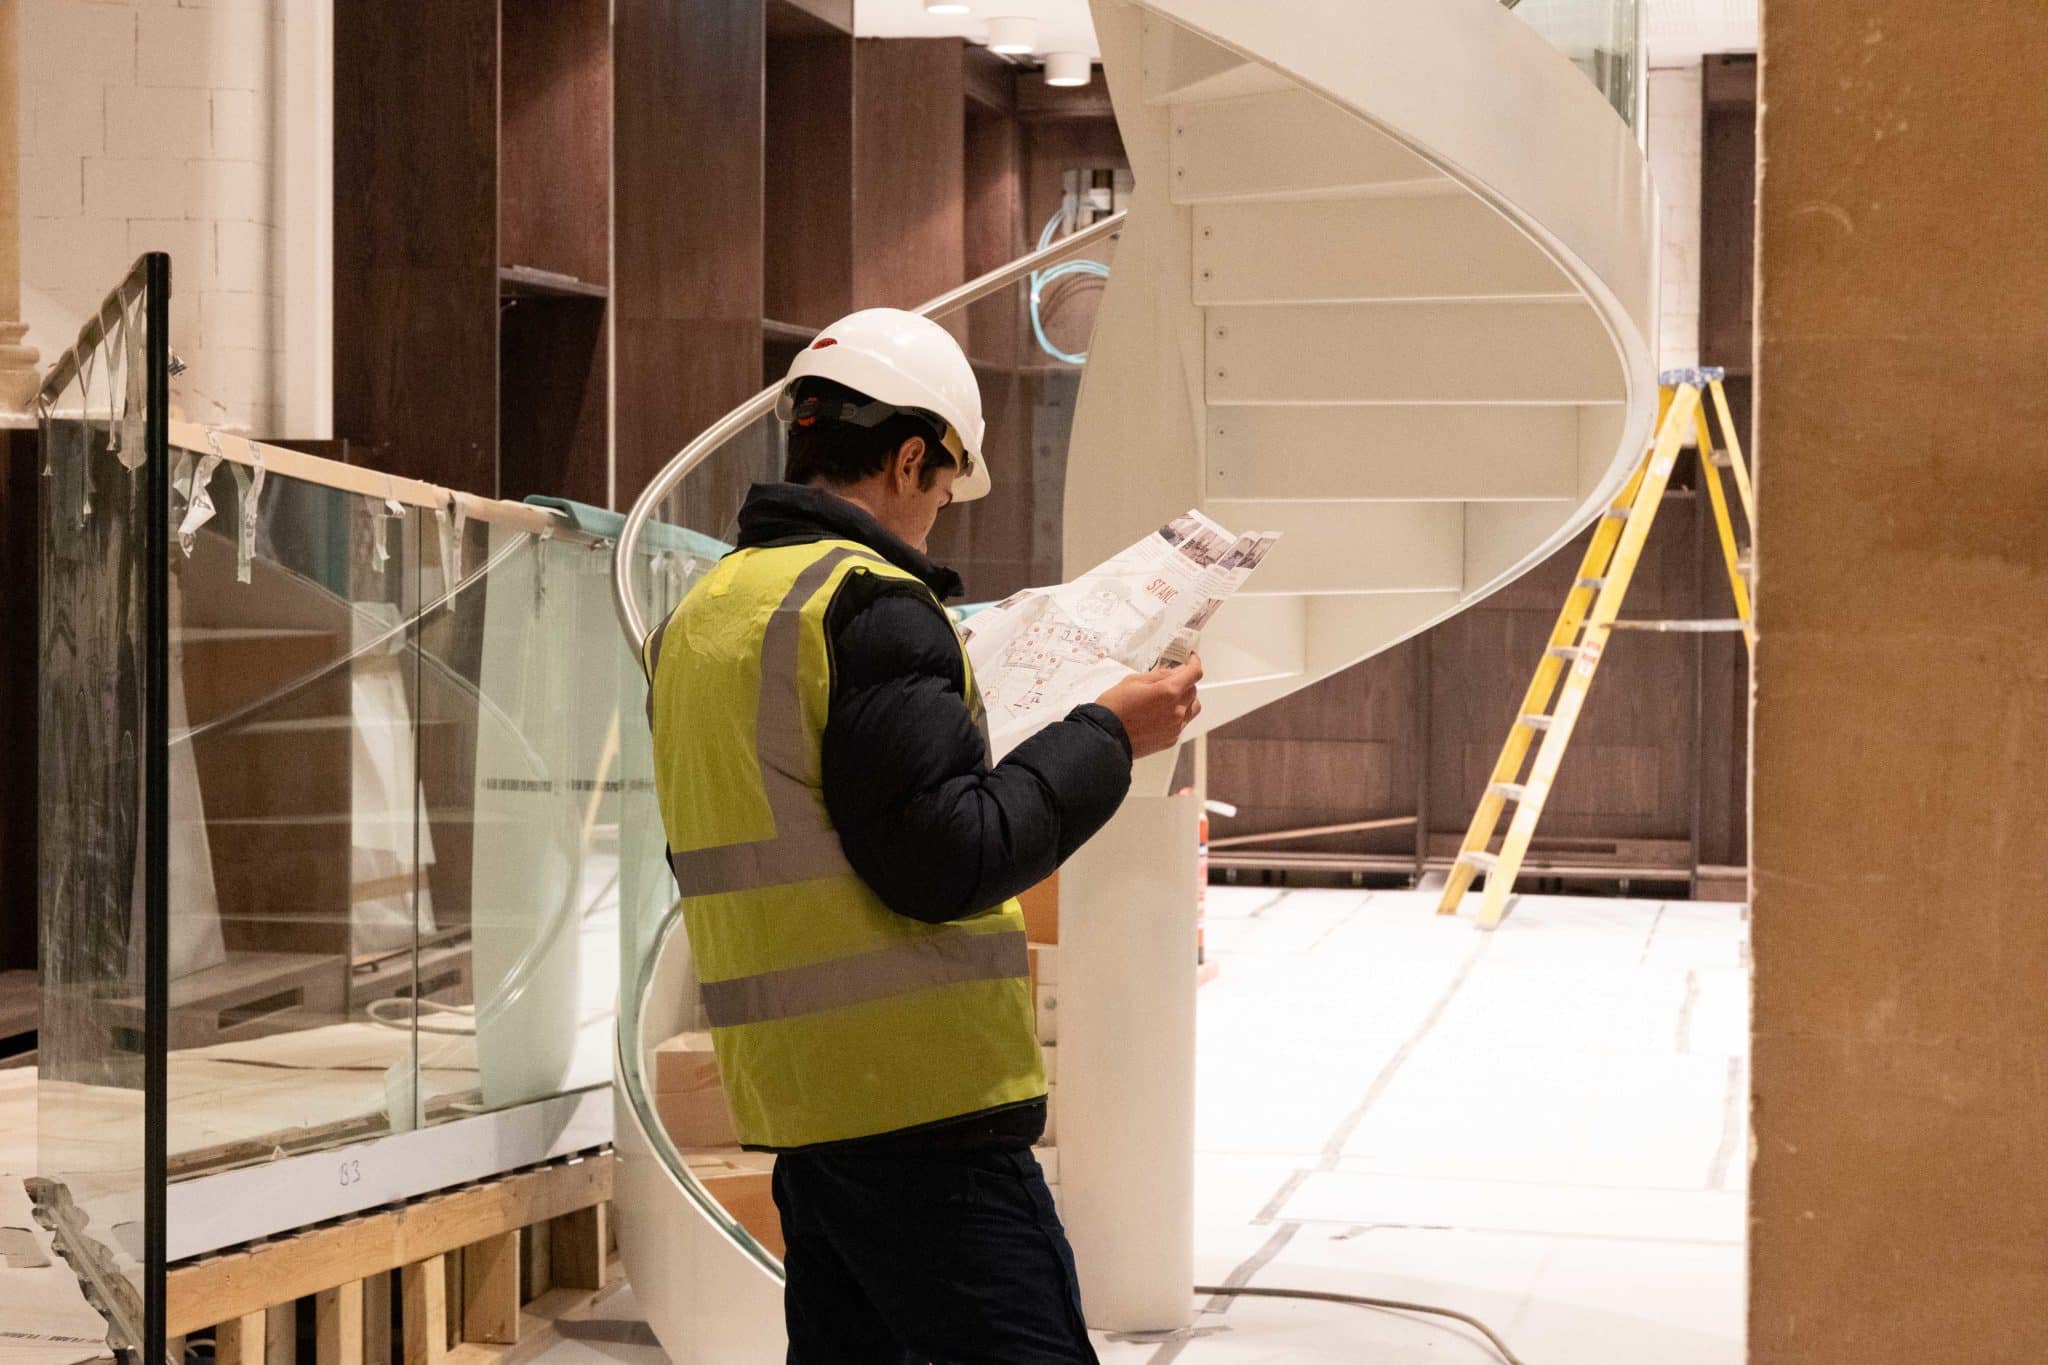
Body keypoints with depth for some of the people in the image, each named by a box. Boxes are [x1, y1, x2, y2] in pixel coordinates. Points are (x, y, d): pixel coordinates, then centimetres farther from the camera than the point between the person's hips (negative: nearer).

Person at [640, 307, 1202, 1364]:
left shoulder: (697, 618, 15)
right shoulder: (869, 602, -13)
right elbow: (948, 861, -18)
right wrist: (1104, 736, -9)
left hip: (790, 1093, 9)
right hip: (919, 1092, -9)